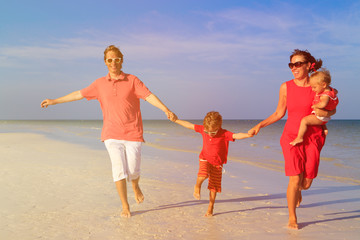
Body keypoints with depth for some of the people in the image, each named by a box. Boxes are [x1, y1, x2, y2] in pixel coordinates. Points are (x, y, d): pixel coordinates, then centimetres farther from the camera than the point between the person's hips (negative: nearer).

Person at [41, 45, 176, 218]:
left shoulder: (132, 80, 0)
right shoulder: (100, 83, 8)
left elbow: (149, 96, -10)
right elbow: (79, 94, 15)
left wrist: (165, 109, -26)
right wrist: (54, 101, 19)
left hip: (133, 134, -1)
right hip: (112, 135, 1)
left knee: (133, 171, 1)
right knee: (119, 170, -6)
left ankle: (135, 187, 37)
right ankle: (125, 207, 9)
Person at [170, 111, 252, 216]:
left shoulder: (224, 134, -20)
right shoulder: (203, 129, -10)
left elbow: (236, 136, -36)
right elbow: (189, 125, 1)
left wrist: (248, 135, -55)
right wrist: (176, 120, 7)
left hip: (217, 163, -1)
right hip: (205, 159, 1)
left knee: (214, 186, 4)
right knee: (203, 174, -31)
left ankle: (210, 207, 23)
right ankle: (197, 186, 3)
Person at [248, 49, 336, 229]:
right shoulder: (286, 87, -2)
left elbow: (332, 109, 10)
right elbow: (279, 113, 7)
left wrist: (326, 113, -13)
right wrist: (259, 125, -1)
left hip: (313, 138, 1)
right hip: (291, 136, 0)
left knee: (306, 183, 3)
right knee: (295, 179, -10)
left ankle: (298, 190, 43)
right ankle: (292, 218, 11)